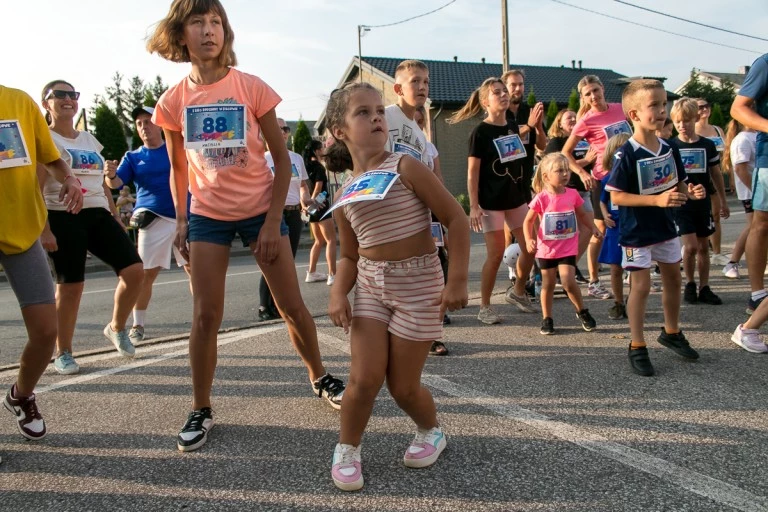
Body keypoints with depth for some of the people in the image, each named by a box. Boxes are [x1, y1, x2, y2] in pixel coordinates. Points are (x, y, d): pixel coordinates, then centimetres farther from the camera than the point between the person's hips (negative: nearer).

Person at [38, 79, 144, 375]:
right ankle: (63, 353, 12)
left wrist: (116, 218, 17)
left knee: (134, 270, -8)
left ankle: (117, 328, 14)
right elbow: (35, 189, -6)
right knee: (71, 285, -5)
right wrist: (44, 229, -15)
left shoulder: (89, 140, 20)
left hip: (98, 215, 5)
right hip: (63, 217, -5)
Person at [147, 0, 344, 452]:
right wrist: (181, 221, 3)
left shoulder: (252, 88, -9)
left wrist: (274, 221, -10)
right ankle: (201, 410, 17)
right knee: (206, 316, 0)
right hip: (207, 215, 2)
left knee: (292, 306, 5)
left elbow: (282, 157, -6)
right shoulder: (174, 101, -2)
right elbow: (178, 167, 10)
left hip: (260, 209, -1)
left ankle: (320, 378, 29)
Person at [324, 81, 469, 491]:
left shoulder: (406, 168, -11)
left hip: (418, 283, -3)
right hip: (370, 284, 3)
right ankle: (347, 450, 19)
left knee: (403, 385, 4)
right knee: (364, 377, -6)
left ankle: (431, 432, 35)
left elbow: (456, 218, -11)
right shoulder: (344, 196, 4)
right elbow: (349, 256, 11)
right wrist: (338, 294, -8)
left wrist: (457, 279, -15)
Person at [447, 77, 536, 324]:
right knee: (496, 253, -5)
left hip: (515, 197, 6)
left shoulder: (513, 128, 9)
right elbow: (472, 172, -12)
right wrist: (473, 206, -17)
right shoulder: (480, 131, -9)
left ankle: (517, 291, 30)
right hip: (491, 201, -6)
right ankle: (484, 307, 10)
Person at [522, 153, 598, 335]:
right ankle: (547, 318, 23)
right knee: (548, 284, 9)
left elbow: (581, 214, 15)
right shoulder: (541, 198, -11)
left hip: (568, 248, 1)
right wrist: (529, 240, -18)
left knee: (568, 281, -12)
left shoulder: (573, 194, -2)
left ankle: (582, 312, 12)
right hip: (546, 249, -1)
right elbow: (528, 221, -5)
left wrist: (593, 227, 3)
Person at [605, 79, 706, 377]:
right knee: (641, 285, -1)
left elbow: (679, 184, 12)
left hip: (666, 228, 7)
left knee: (673, 279, 17)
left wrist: (690, 193, -11)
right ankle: (637, 346, 13)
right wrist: (657, 199, -29)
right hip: (637, 232, -7)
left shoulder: (669, 149, 1)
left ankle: (671, 333, 38)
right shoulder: (627, 154, -19)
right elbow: (616, 196, -22)